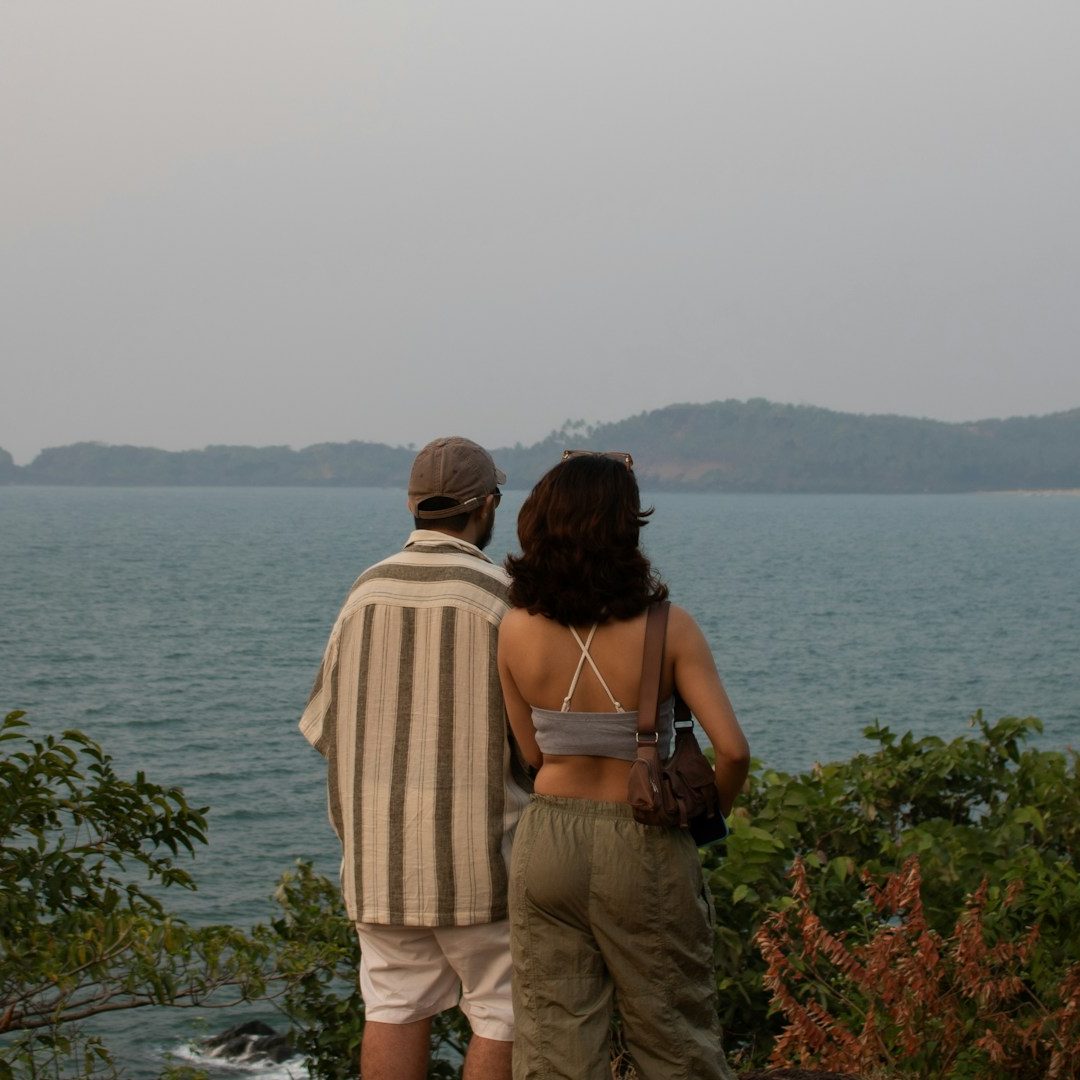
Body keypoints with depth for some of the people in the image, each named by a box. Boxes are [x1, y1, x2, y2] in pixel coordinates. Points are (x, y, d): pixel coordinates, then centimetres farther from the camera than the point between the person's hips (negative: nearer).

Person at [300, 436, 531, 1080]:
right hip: (477, 850, -5)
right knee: (503, 1011, 5)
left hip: (378, 847, 5)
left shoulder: (368, 588, 4)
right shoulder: (500, 595, -11)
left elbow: (324, 725, 8)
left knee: (395, 1005, 11)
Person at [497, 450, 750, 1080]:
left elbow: (533, 752, 5)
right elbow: (733, 749, -16)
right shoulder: (667, 629, -14)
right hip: (644, 848, -2)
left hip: (548, 843, 2)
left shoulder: (518, 630, -6)